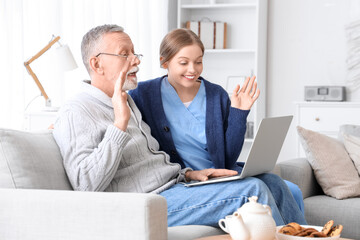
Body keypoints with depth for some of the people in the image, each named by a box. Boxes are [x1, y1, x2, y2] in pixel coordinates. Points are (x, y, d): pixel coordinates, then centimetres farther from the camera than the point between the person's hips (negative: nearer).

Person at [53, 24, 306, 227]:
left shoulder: (127, 102, 22)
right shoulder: (76, 112, -8)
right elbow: (87, 183, -22)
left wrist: (188, 174, 8)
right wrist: (120, 123, -24)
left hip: (173, 185, 10)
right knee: (252, 191, -20)